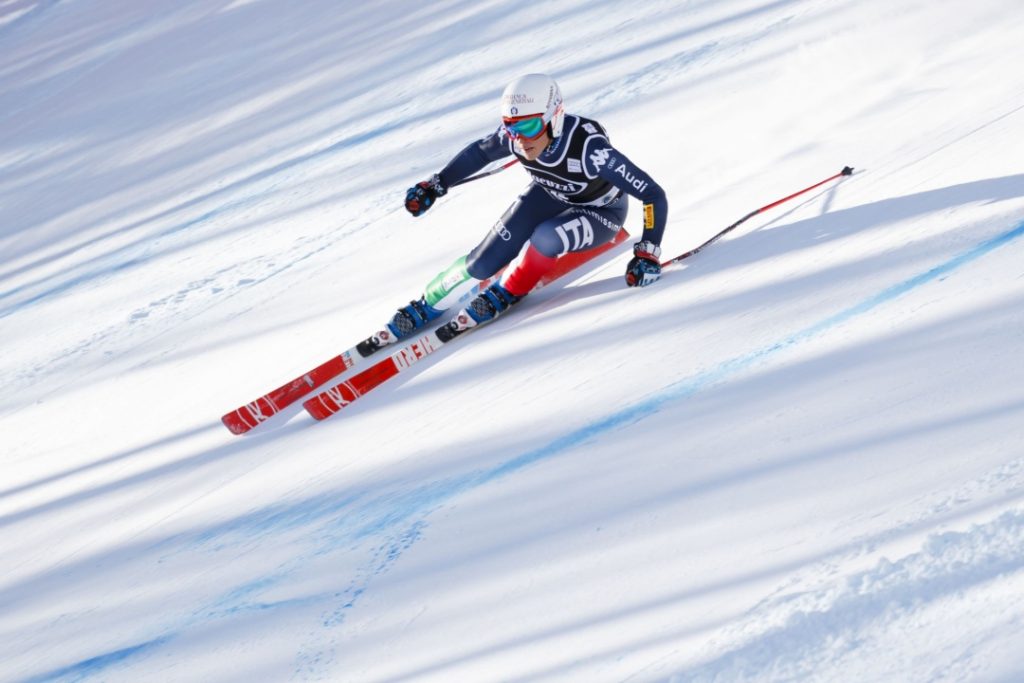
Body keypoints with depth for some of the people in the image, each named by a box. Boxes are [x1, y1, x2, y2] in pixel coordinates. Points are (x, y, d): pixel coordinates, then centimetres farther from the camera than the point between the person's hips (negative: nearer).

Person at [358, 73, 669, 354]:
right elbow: (479, 152, -3)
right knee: (484, 261, -12)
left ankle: (506, 295, -7)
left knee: (546, 237, -34)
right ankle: (423, 309, 11)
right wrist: (435, 185, -1)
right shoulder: (513, 136, -26)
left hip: (600, 213, -4)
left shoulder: (589, 147, -41)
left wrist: (648, 252, -43)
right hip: (550, 195, 4)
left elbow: (653, 195, -36)